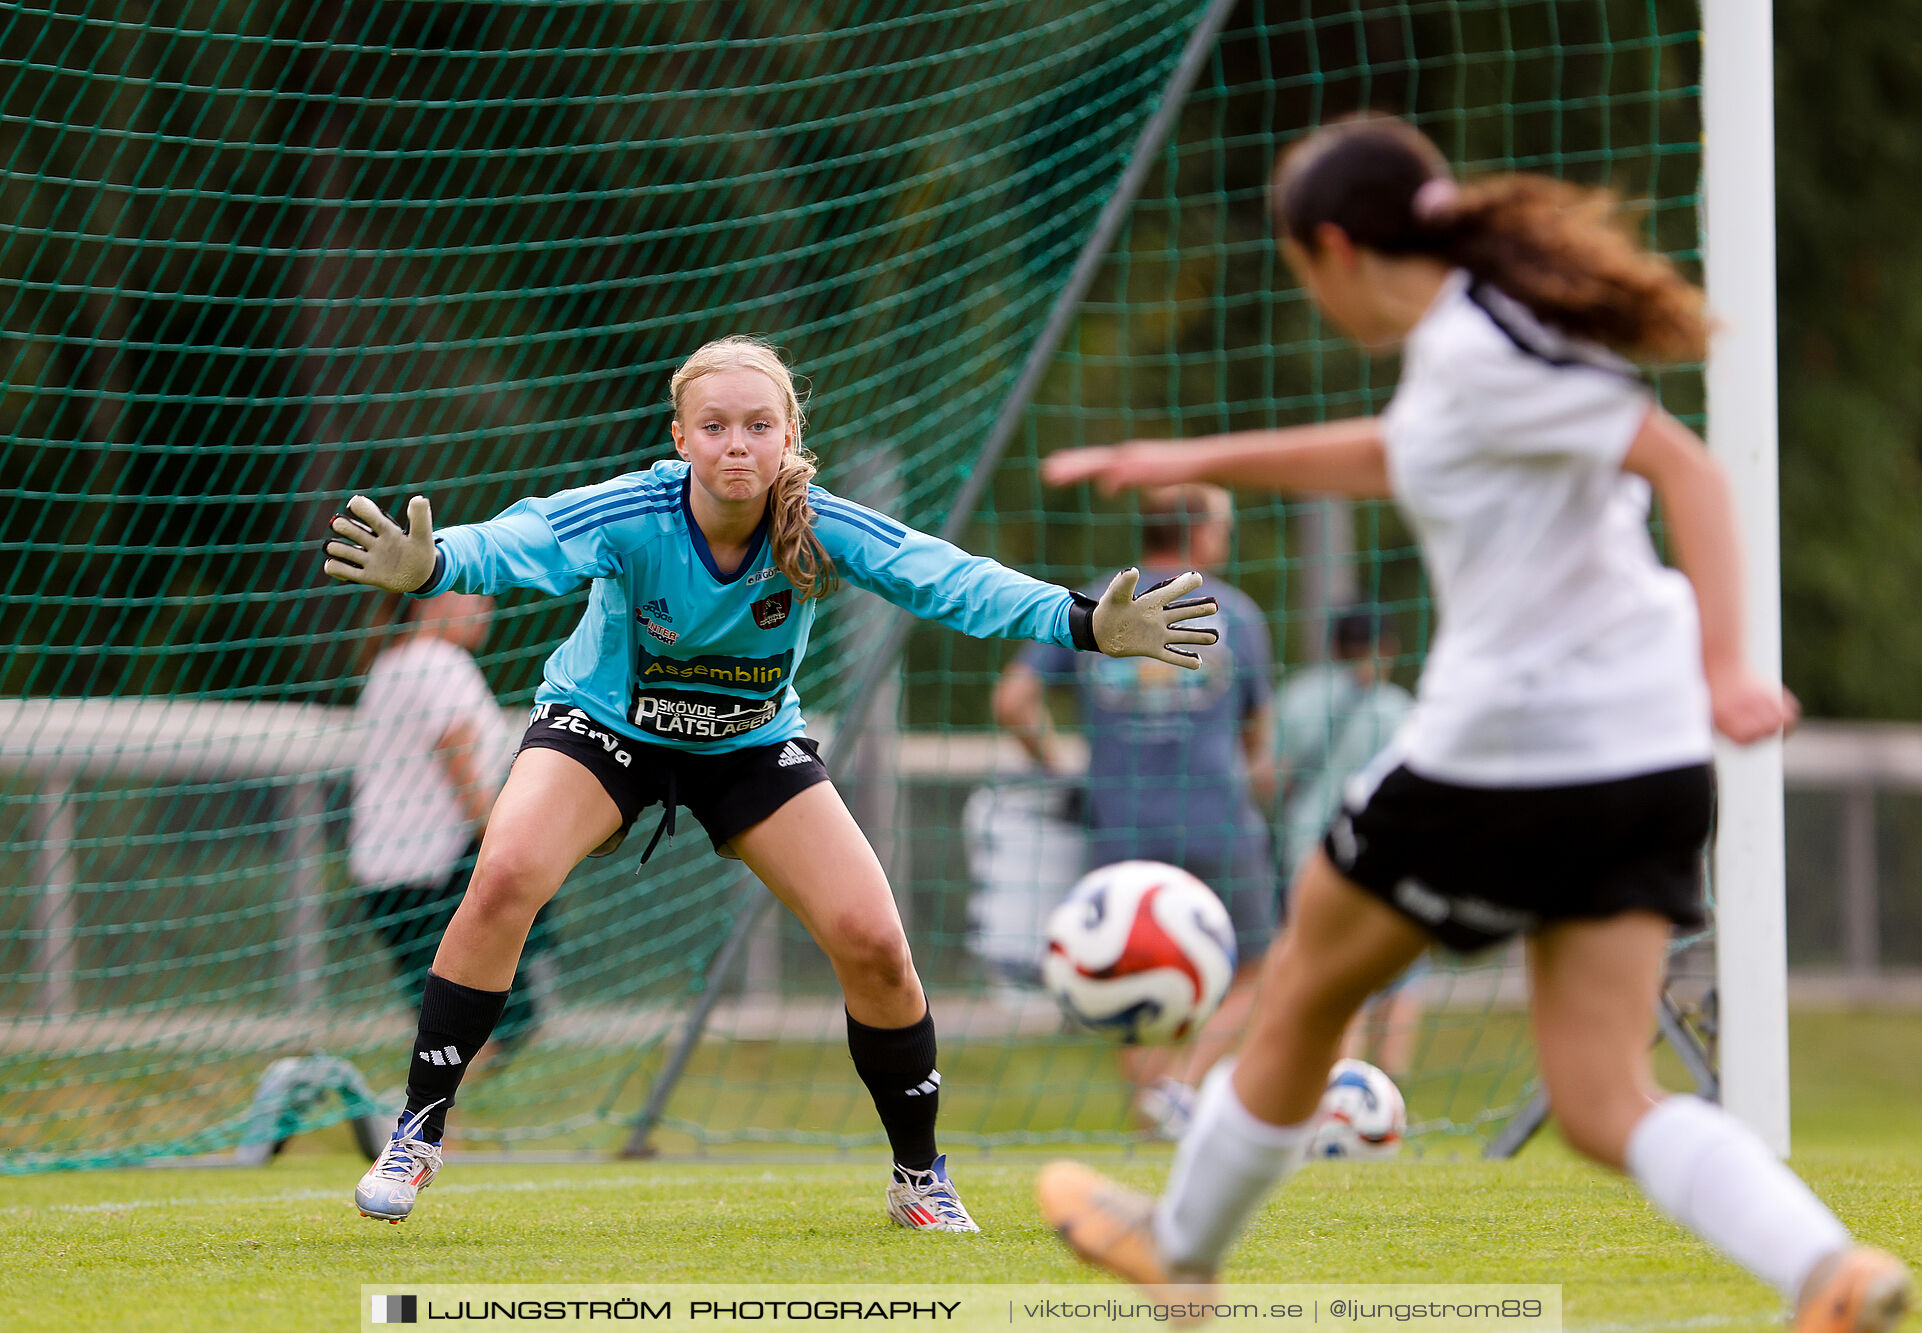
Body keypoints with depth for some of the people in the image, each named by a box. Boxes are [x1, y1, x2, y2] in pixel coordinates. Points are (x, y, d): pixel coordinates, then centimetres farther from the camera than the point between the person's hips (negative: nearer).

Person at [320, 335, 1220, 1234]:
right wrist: (426, 568, -70)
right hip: (605, 724, -2)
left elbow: (951, 581, -33)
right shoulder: (630, 518, -31)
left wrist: (1087, 625, -48)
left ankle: (920, 1180, 13)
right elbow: (512, 547, -47)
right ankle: (419, 1133, -13)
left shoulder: (820, 531, -25)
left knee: (871, 942, -10)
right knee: (505, 876, -28)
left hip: (751, 744, 2)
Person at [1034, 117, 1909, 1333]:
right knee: (1604, 1099, 2)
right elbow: (1392, 458, 35)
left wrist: (1727, 663, -31)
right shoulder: (1478, 338, 15)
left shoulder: (1477, 353, -13)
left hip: (1505, 751, -8)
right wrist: (1196, 460, 39)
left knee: (1306, 987, 17)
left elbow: (1684, 461, -22)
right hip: (1649, 760, 8)